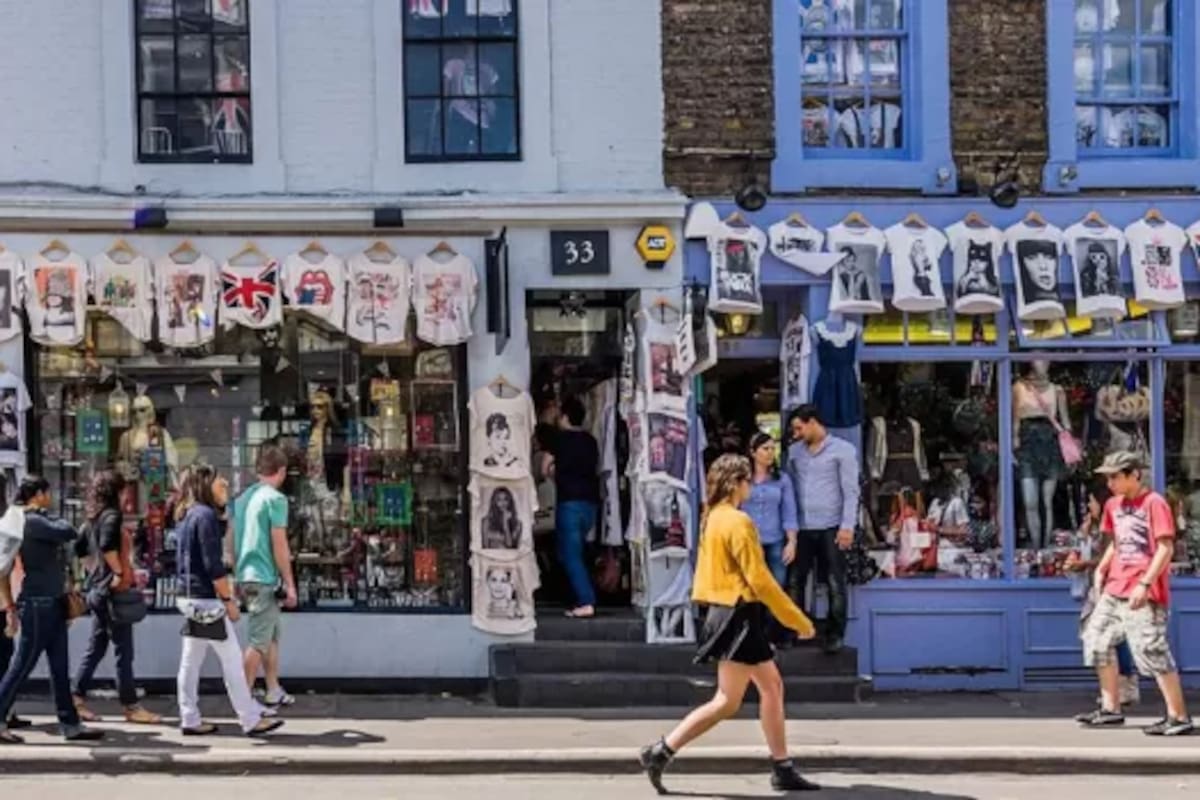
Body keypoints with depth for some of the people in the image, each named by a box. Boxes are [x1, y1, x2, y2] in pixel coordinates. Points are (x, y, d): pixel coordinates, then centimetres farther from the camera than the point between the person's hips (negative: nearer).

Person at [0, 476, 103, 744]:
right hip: (38, 604, -9)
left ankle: (70, 724, 13)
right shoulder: (32, 522, -14)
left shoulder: (39, 521, 15)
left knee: (60, 667, 10)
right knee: (22, 664, -3)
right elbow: (68, 533, -23)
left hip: (51, 603, 9)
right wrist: (56, 520, -3)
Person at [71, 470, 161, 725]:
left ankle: (77, 699, 15)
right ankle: (131, 707, 2)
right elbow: (107, 545, -31)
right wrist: (119, 571, -20)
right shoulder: (111, 516, -14)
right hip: (113, 590, -9)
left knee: (95, 649, 14)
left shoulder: (94, 519, 12)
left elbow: (79, 549, 21)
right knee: (124, 652, -3)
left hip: (97, 589, 9)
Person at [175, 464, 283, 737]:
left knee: (191, 661, 10)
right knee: (232, 660, -3)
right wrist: (228, 600, -15)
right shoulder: (206, 515, -15)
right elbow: (213, 564, -20)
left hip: (189, 597, 9)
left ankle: (190, 720, 14)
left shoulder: (185, 516, 13)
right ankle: (251, 720, 2)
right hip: (207, 600, -9)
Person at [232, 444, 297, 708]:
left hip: (246, 576, 8)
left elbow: (233, 540, 17)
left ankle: (274, 692, 23)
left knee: (273, 632, 18)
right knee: (258, 641, -3)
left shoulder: (243, 497, 13)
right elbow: (279, 545, -14)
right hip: (265, 579, -8)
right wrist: (290, 584, -9)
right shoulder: (275, 498, -12)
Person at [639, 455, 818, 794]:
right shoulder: (738, 522, -17)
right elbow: (759, 579, -19)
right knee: (727, 702, -5)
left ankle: (782, 769, 16)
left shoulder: (713, 518, 11)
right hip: (740, 616, -10)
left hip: (725, 612, 10)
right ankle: (660, 752, -4)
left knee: (772, 687, 13)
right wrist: (799, 621, -12)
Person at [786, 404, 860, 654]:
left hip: (830, 528, -4)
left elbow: (851, 491, -4)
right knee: (795, 581, 3)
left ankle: (835, 635, 10)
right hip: (802, 528, 4)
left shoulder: (842, 450, -1)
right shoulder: (794, 451, 11)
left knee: (835, 584, 2)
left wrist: (847, 526, -11)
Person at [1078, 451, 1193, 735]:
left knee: (1151, 649, -11)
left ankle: (1178, 717, -5)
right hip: (1115, 588, 9)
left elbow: (1166, 548, -15)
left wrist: (1145, 584, -21)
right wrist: (1101, 569, 8)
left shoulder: (1154, 503, -11)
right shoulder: (1113, 505, 13)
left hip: (1144, 593, -9)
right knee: (1098, 638, 11)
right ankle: (1111, 709, 21)